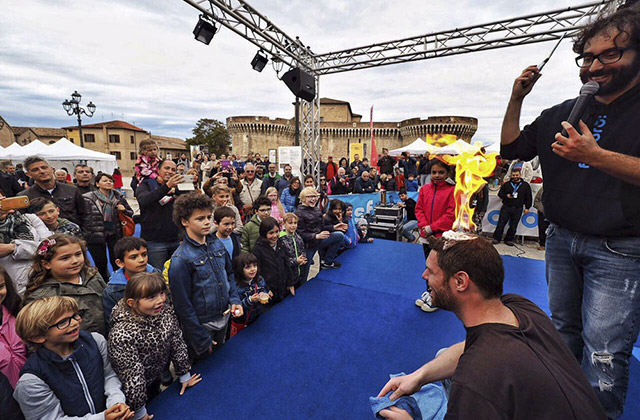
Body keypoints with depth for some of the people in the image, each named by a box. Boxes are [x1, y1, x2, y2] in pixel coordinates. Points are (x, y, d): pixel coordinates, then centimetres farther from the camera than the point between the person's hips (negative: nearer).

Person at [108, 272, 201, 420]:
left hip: (156, 379, 5)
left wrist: (184, 374, 1)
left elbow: (177, 343, -7)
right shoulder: (122, 334, -36)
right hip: (132, 390, -5)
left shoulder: (166, 311, -19)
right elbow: (131, 375, -27)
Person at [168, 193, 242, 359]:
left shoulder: (217, 244, -4)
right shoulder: (180, 259, -23)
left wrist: (235, 300, -4)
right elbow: (183, 305, -18)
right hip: (201, 325, -5)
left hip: (224, 319, 6)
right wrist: (202, 340, -13)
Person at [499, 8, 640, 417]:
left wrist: (596, 156, -26)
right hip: (561, 241, 5)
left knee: (603, 353, -3)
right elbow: (511, 148, 8)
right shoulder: (562, 114, 9)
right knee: (564, 331, 19)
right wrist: (517, 98, 0)